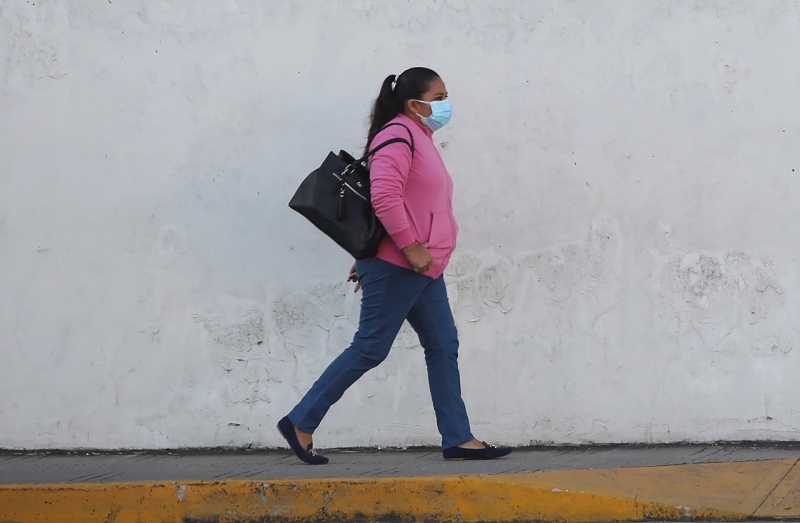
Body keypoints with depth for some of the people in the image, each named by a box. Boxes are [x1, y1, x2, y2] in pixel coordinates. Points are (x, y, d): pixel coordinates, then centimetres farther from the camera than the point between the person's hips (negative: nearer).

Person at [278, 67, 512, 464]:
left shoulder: (421, 139, 19)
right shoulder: (398, 136, -13)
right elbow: (384, 197, -26)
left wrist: (368, 260, 22)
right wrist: (410, 247, -23)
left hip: (423, 268, 10)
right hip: (397, 266, -10)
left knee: (443, 348, 7)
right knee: (370, 348, -6)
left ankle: (458, 440, 9)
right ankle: (300, 423, 0)